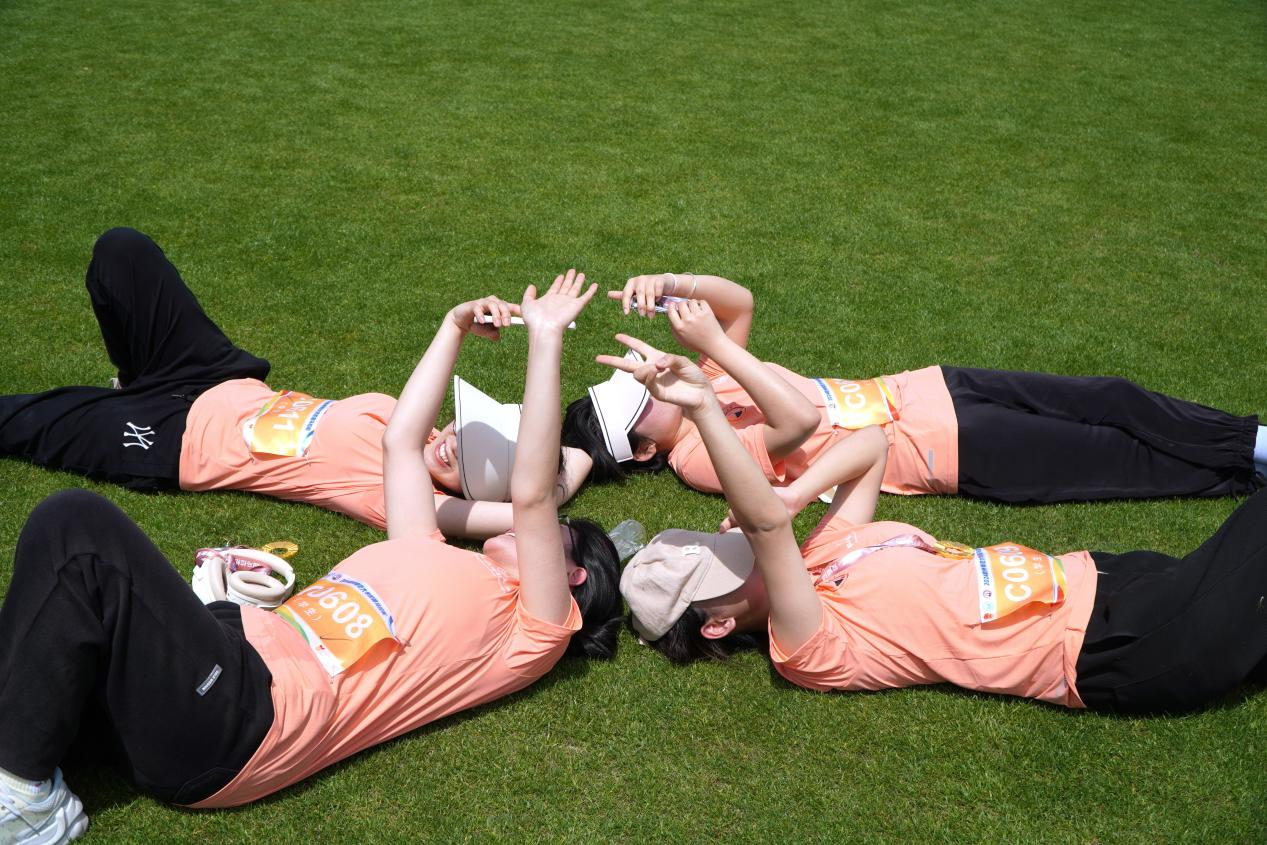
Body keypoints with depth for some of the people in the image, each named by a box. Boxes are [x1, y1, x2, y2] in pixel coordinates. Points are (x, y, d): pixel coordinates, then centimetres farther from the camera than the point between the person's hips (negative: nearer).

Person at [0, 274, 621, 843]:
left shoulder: (527, 625, 3)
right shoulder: (437, 560, 28)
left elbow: (531, 493, -10)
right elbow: (400, 444, 30)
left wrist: (544, 336, -11)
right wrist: (454, 327, 28)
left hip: (240, 722, -9)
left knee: (80, 524, -21)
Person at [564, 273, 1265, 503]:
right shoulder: (699, 456, -17)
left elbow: (739, 301, 6)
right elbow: (798, 421, -31)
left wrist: (666, 282, -12)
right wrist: (714, 344, -33)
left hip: (927, 390, 7)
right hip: (947, 448, -7)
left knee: (1112, 400, 5)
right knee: (1125, 459, -1)